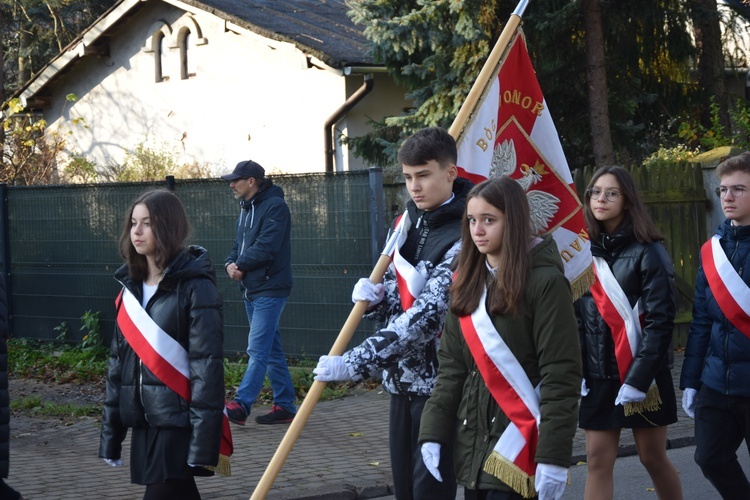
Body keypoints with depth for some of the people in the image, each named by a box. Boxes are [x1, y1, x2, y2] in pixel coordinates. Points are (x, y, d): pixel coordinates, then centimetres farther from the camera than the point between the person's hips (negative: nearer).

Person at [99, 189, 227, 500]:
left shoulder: (195, 287, -10)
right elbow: (119, 360, 15)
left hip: (178, 424, -6)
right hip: (143, 424, 7)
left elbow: (207, 365, -14)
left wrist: (204, 438, -19)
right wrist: (110, 432, 14)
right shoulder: (132, 287, 11)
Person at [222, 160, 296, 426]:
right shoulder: (246, 209, 17)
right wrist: (230, 264, -4)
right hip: (251, 290, 10)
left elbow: (266, 247, -22)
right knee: (272, 349, 12)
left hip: (269, 289, -10)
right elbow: (239, 245, 17)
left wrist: (241, 265, -10)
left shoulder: (275, 206, -13)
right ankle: (285, 406, 17)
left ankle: (241, 405, -18)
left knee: (258, 349, -12)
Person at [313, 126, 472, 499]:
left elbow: (425, 317, -25)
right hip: (401, 380, 8)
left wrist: (354, 364, -28)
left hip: (438, 384, -8)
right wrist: (375, 298, -5)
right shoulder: (407, 222, 8)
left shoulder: (462, 239, -18)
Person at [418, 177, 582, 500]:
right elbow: (451, 364, 12)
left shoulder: (544, 281, -10)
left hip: (519, 441, -6)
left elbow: (561, 376, -13)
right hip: (472, 442, 7)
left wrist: (554, 455, -17)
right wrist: (434, 431, 4)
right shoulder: (468, 281, 11)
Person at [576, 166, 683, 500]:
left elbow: (660, 319, -13)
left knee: (653, 458, 6)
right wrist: (576, 370, -2)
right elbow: (577, 317, 8)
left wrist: (640, 376, -18)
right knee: (598, 460, 1)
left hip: (642, 373, -4)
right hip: (599, 375, 4)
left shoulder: (646, 251, -8)